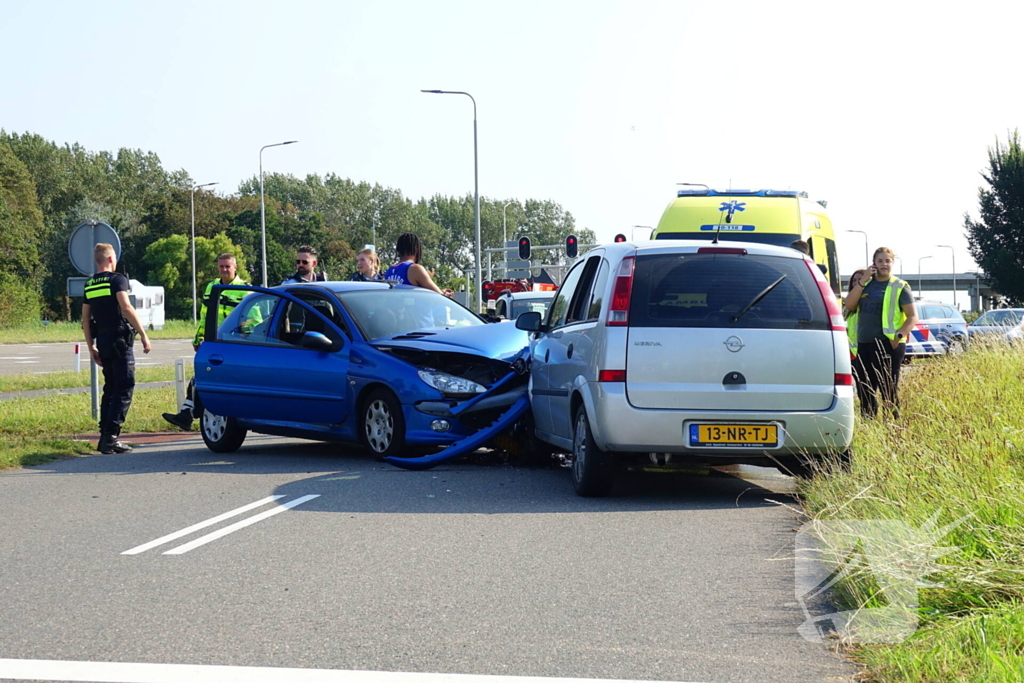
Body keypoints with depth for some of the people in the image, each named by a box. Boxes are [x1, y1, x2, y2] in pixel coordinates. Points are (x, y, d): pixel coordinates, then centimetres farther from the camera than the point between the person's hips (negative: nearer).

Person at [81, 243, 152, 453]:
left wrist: (91, 347, 21)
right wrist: (143, 335, -20)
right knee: (124, 389, -5)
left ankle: (105, 437, 15)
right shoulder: (117, 279, -8)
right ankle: (110, 437, -13)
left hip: (102, 341, 7)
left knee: (110, 388, 16)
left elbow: (86, 319, 15)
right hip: (119, 340, -7)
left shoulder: (89, 285, 13)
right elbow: (126, 308, -20)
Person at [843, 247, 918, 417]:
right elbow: (848, 306, 2)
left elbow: (913, 317, -4)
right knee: (864, 390, 10)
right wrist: (862, 281, -5)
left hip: (888, 345, -6)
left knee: (888, 390, -6)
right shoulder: (866, 284, 15)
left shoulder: (899, 287, 0)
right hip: (864, 344, 6)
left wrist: (899, 335, -20)